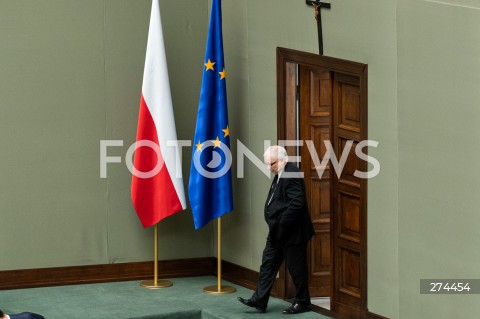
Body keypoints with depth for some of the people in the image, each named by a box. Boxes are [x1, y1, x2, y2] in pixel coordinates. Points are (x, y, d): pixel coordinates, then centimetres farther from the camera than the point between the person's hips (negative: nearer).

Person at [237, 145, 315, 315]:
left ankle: (302, 302, 15)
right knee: (268, 265, 10)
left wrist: (282, 225, -23)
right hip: (278, 233, 10)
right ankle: (259, 300, 14)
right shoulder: (280, 175, 12)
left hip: (292, 233, -10)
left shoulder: (292, 175, -20)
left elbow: (297, 203, -27)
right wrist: (275, 226, 12)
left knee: (296, 268, 3)